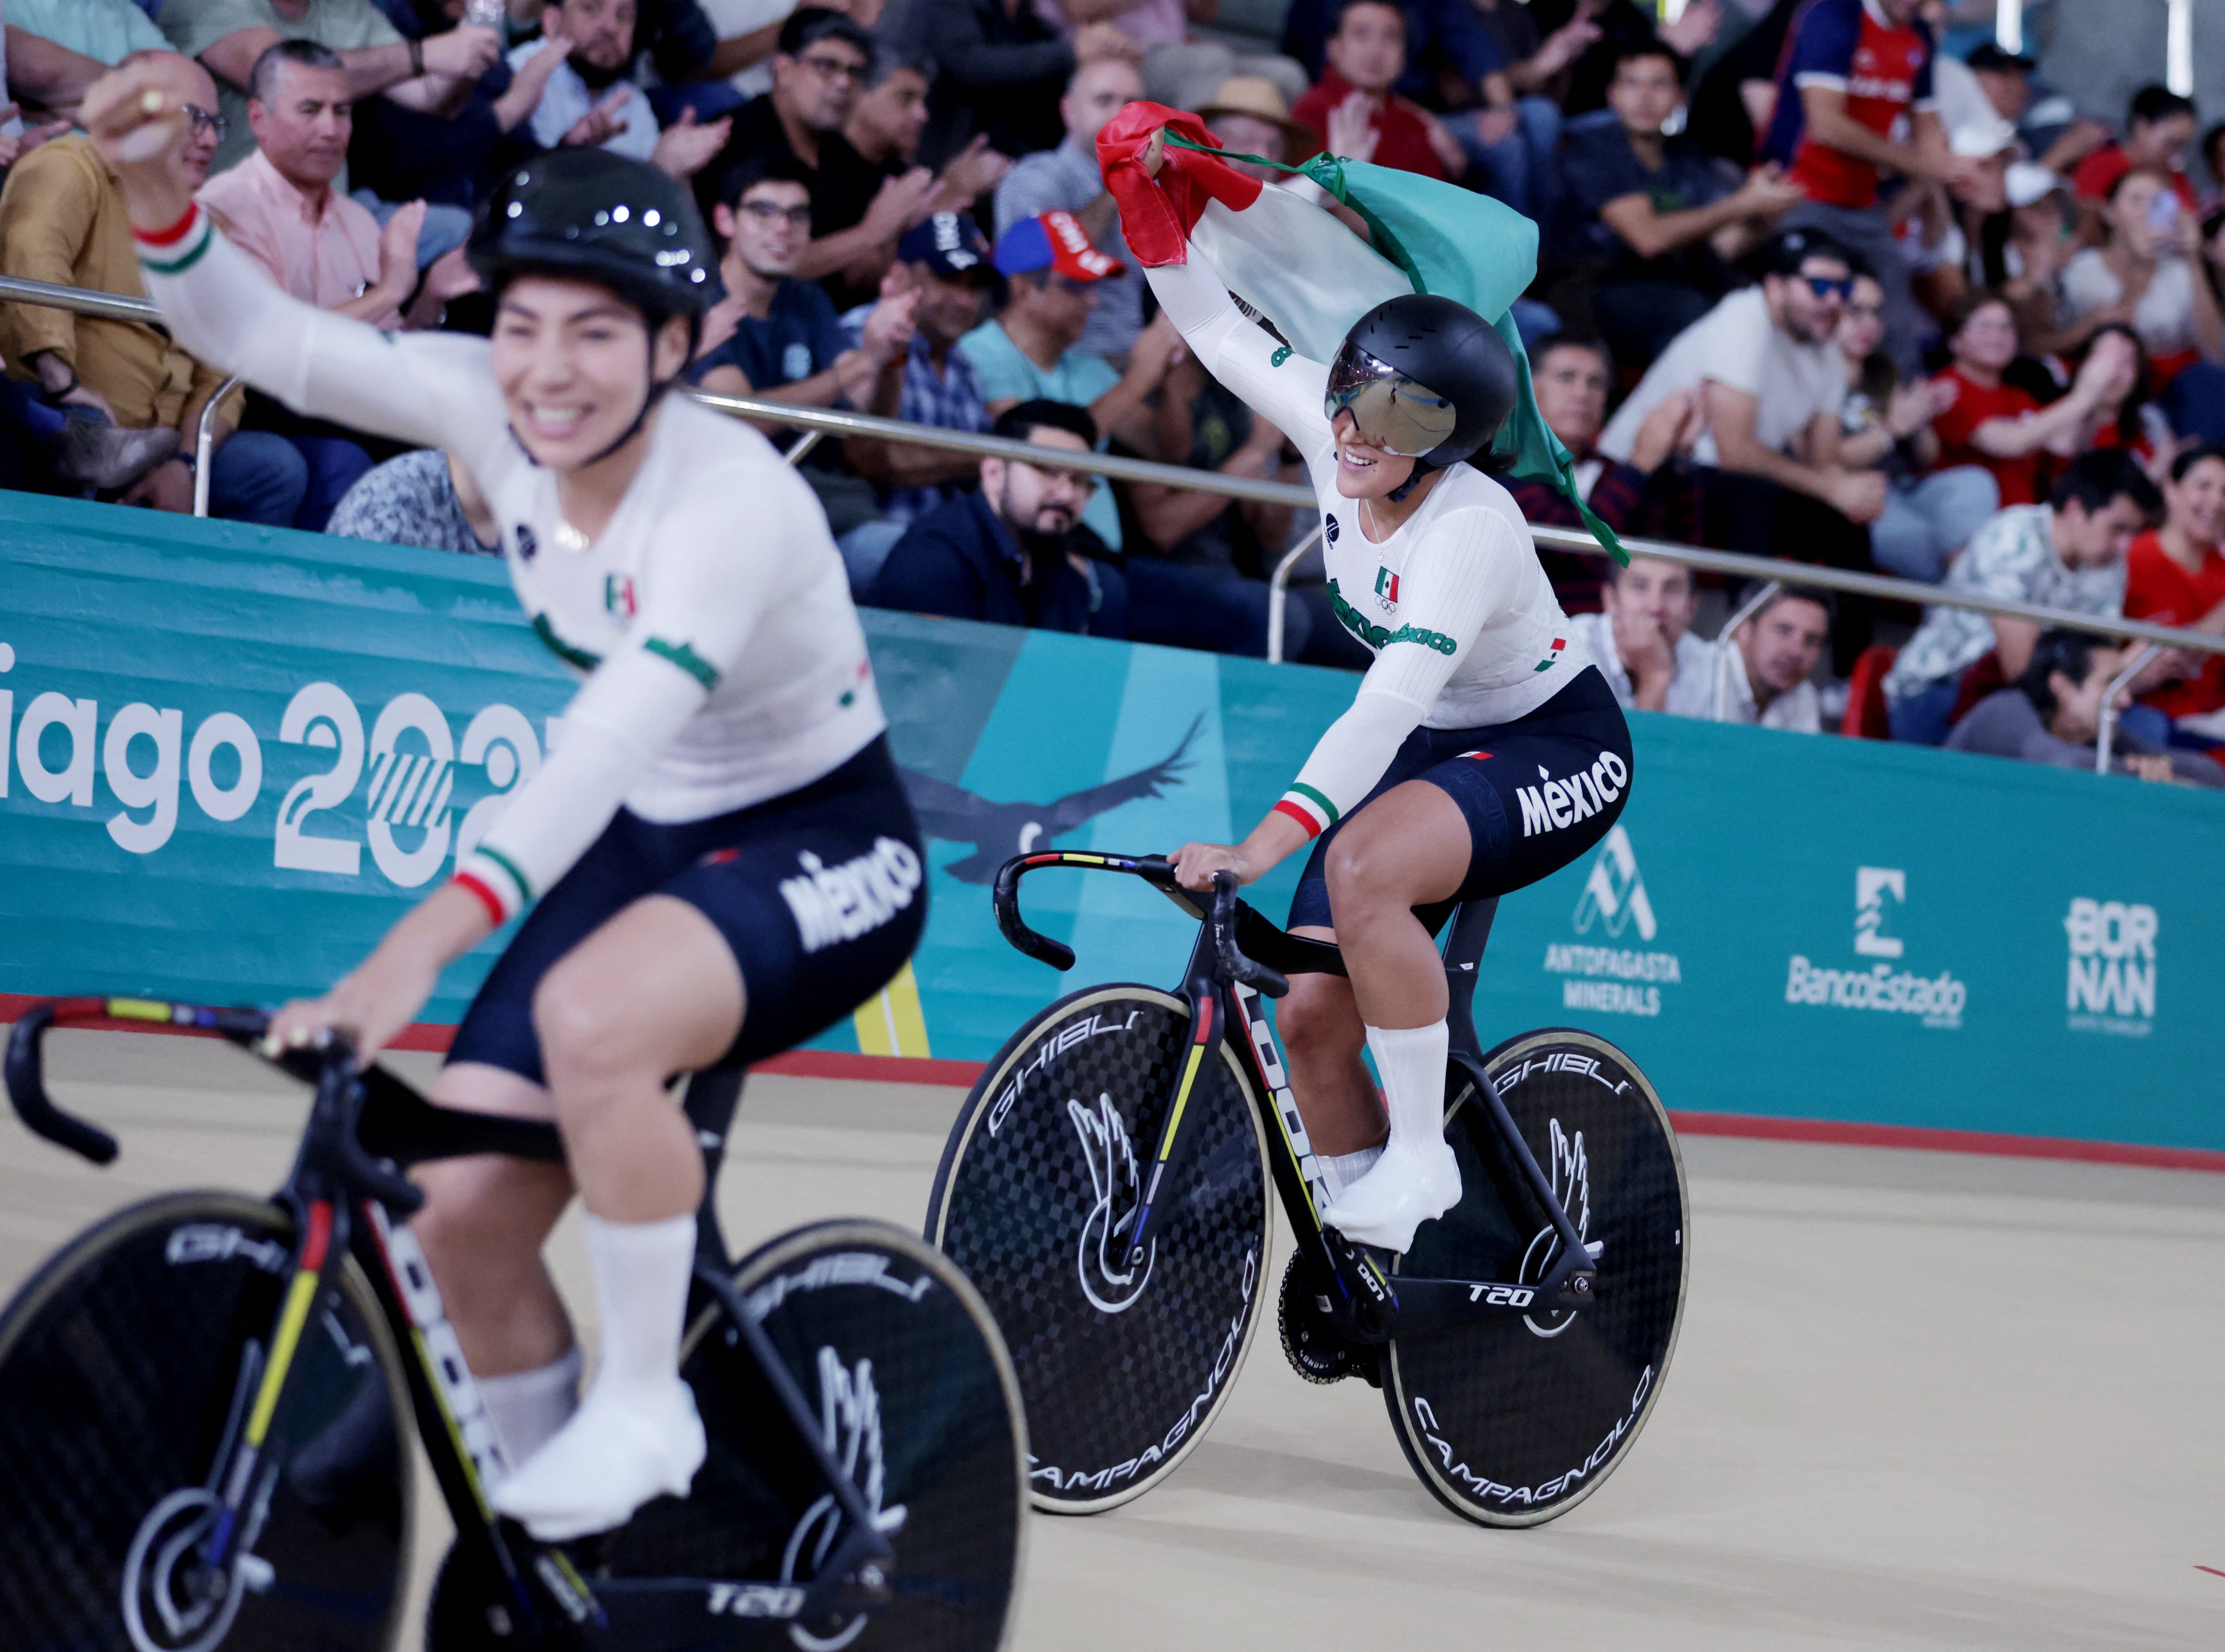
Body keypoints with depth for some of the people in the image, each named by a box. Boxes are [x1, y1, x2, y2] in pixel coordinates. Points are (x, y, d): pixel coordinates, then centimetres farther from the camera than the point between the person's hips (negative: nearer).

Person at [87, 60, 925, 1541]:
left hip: (824, 852, -7)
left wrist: (415, 951, -53)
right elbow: (257, 335, -11)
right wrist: (157, 188, -32)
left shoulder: (731, 500, -30)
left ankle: (648, 1408, -16)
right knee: (462, 1206, -9)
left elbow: (604, 747, -43)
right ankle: (546, 1524, 17)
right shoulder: (493, 413, -10)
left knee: (591, 1019, -38)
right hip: (643, 842, 7)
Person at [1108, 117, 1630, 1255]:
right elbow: (1214, 329, 0)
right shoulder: (1330, 430, -12)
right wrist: (1148, 200, -16)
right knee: (1309, 1019, -7)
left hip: (1555, 748, -7)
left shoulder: (1470, 526, -32)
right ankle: (1363, 1252, 12)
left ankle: (1421, 1160, -21)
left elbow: (1389, 705, -43)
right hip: (1431, 745, 7)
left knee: (1363, 867, -36)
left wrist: (1263, 845, -52)